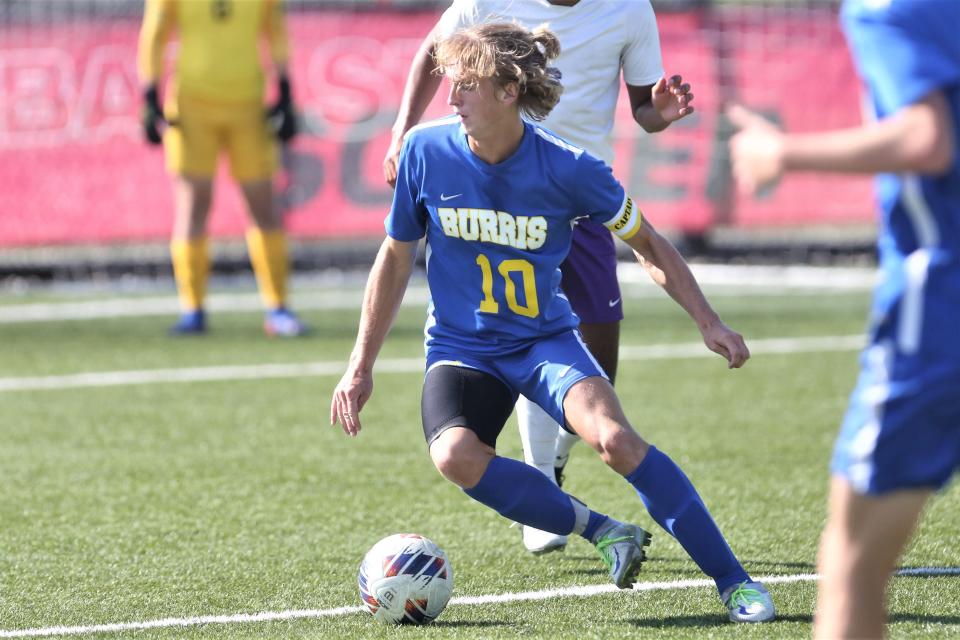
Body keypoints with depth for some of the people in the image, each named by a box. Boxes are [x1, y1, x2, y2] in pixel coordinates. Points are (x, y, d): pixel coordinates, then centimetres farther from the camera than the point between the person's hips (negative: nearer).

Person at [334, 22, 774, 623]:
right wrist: (361, 366, 5)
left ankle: (735, 582, -18)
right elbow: (396, 258, 5)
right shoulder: (426, 151, -9)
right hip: (461, 347, 2)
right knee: (455, 455, -32)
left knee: (613, 437, -30)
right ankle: (602, 531, -13)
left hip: (545, 337, -1)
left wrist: (708, 321, -7)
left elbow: (648, 244, 2)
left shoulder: (568, 169, -14)